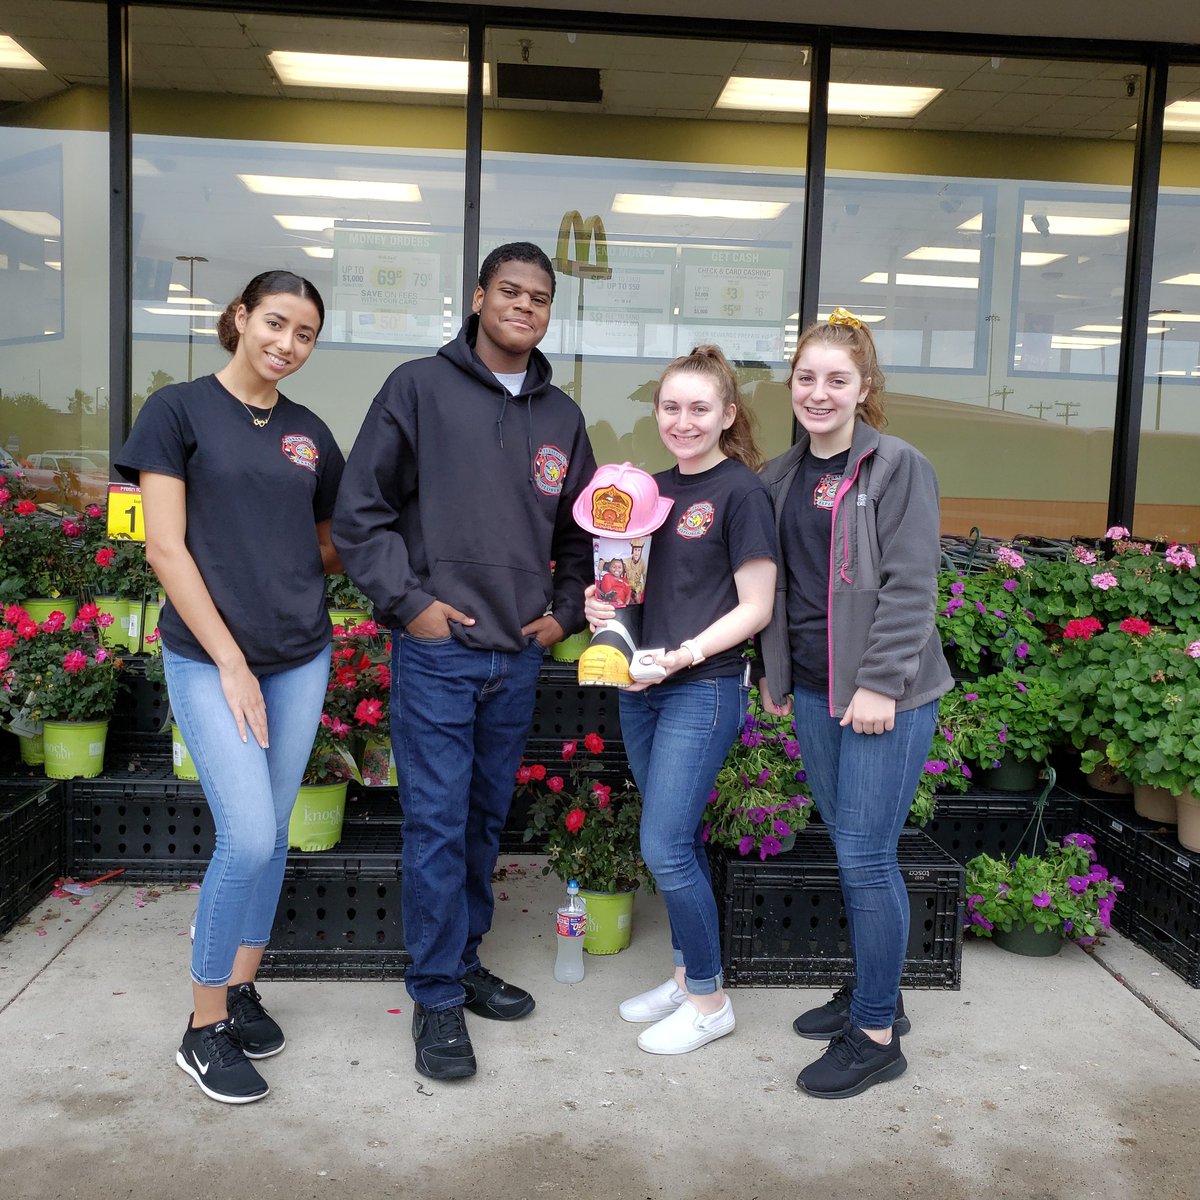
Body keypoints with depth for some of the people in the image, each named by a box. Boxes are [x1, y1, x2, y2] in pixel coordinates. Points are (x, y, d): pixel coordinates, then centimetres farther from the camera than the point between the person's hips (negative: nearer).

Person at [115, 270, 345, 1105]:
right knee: (248, 838, -10)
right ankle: (204, 1030, 9)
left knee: (273, 833, 10)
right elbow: (165, 548, -9)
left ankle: (242, 988, 29)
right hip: (210, 658, -5)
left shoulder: (310, 433, 10)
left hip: (302, 659, 5)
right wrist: (229, 662, -12)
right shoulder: (180, 410, -4)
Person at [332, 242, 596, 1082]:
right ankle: (437, 998, 12)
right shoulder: (419, 389, -3)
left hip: (519, 657, 5)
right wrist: (409, 600, -11)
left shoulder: (562, 415, 11)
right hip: (436, 652, -5)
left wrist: (565, 612, 8)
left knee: (487, 819, 15)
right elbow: (360, 512, -5)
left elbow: (580, 533, 20)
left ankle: (465, 962, 31)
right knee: (437, 823, -2)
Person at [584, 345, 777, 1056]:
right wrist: (602, 604, -1)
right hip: (642, 688, 7)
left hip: (704, 690, -7)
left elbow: (756, 608, -11)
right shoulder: (652, 488, 11)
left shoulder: (740, 491, -9)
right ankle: (686, 975, 32)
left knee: (665, 849, -6)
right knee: (679, 842, 16)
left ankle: (709, 999, 13)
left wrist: (685, 654, -21)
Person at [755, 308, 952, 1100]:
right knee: (850, 849, 15)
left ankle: (878, 1036, 10)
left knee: (866, 857, -4)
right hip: (812, 690, 6)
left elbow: (911, 587, -13)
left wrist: (881, 684, -18)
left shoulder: (899, 468, -8)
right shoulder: (783, 477, 11)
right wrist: (774, 672, 16)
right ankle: (875, 992, 32)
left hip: (885, 695, -6)